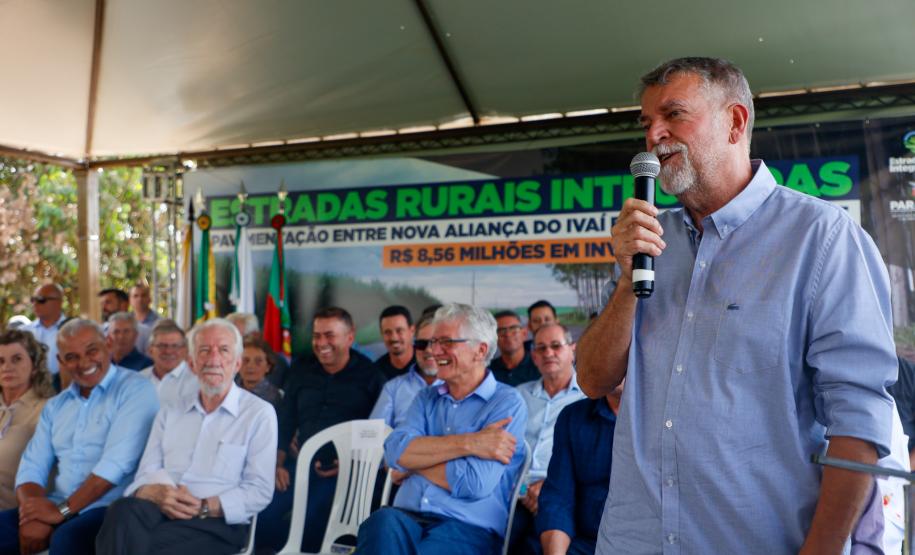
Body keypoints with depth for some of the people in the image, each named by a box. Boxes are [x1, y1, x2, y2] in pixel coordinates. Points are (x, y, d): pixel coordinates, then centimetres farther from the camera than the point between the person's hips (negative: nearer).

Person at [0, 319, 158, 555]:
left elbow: (117, 462, -15)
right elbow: (32, 467, 9)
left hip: (109, 508, -6)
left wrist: (62, 510, -15)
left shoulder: (135, 390, -4)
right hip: (57, 509, 6)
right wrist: (33, 516, -11)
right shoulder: (55, 407, 17)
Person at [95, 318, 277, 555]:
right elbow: (145, 476, 14)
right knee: (124, 510, -33)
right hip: (159, 511, 4)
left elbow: (259, 491, -1)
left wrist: (204, 507, -14)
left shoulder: (259, 413, 7)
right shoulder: (170, 413, 23)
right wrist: (157, 493, -11)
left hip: (217, 524, -4)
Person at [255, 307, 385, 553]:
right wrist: (278, 465, 7)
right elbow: (285, 424, 19)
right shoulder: (302, 372, 16)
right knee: (262, 514, -16)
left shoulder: (370, 376, 1)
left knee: (312, 521, -28)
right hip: (302, 463, 5)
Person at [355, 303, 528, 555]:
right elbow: (395, 450, -2)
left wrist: (415, 460, 1)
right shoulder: (426, 399, 18)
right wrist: (468, 443, -12)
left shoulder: (507, 402, 1)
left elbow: (475, 483, -13)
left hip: (469, 528, -4)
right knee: (384, 522, -32)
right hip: (407, 517, 4)